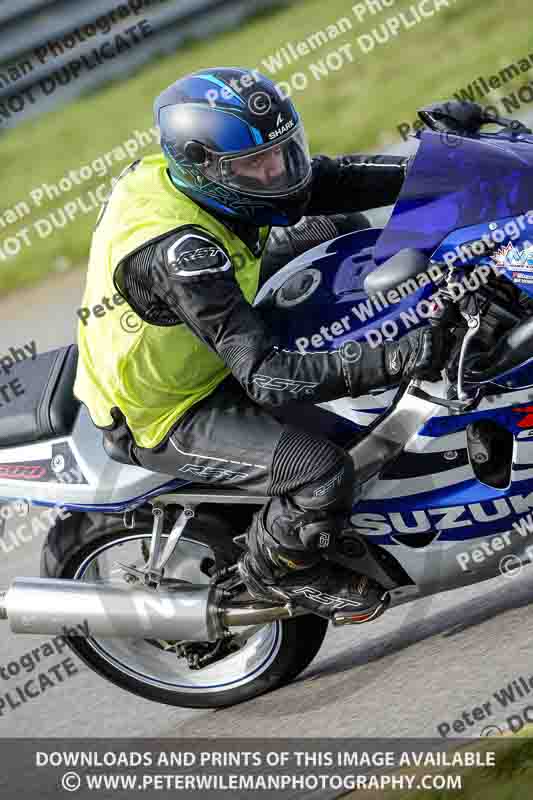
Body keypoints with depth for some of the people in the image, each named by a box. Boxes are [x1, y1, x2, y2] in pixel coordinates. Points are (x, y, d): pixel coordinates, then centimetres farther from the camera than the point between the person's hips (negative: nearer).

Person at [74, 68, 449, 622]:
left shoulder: (188, 174, -13)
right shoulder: (178, 252, -39)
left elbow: (321, 180, -6)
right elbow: (268, 377, -41)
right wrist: (394, 360, -48)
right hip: (165, 416, -9)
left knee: (334, 229, 15)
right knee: (322, 474, -28)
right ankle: (273, 571, 4)